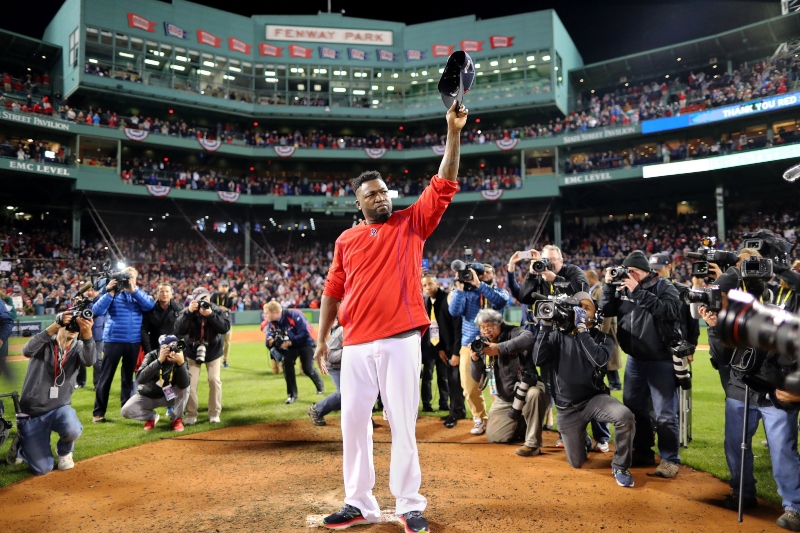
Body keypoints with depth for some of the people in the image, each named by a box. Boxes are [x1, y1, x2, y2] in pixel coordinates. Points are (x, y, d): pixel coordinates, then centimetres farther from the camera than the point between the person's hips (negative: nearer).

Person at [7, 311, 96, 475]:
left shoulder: (78, 347, -3)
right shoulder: (45, 343, -7)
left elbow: (89, 361, -26)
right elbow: (27, 351, -31)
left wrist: (87, 333, -45)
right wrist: (55, 326, -42)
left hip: (59, 408, 2)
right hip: (32, 413, -1)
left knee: (73, 430, -33)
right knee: (42, 469, -5)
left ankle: (64, 452, 5)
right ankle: (22, 444, 28)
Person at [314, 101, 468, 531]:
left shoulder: (412, 223, 7)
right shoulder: (346, 240, 12)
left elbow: (444, 185, -2)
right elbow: (333, 292, 14)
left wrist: (454, 133, -8)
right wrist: (321, 339, 11)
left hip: (401, 342, -3)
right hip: (356, 346, 3)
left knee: (402, 424, 3)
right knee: (353, 421, 9)